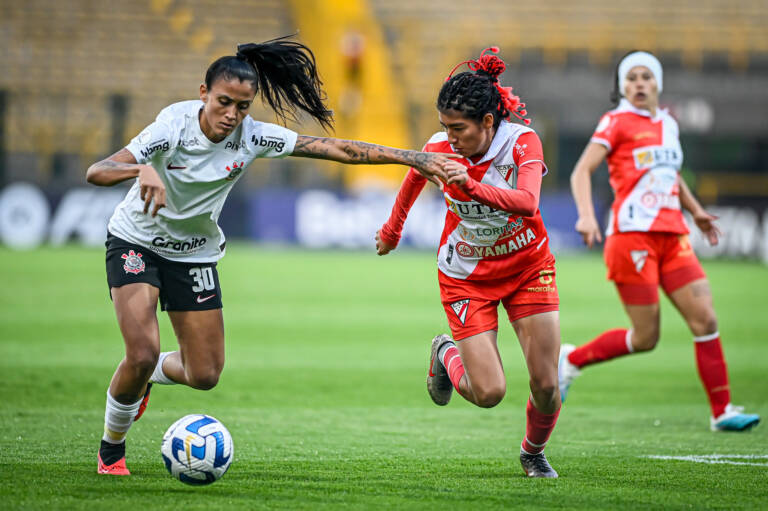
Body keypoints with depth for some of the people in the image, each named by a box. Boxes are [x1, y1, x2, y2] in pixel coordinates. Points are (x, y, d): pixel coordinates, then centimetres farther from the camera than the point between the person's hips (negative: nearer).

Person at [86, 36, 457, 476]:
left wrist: (414, 157, -20)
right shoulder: (175, 126, -27)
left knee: (205, 375, 2)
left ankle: (145, 375, 37)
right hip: (137, 242, -4)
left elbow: (340, 150, -15)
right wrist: (141, 170, -56)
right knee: (143, 353, -20)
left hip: (196, 254, 4)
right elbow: (96, 173, -35)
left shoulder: (252, 137, -18)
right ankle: (112, 448, 7)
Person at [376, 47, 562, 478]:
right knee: (488, 392, -11)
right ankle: (446, 354, 23)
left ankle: (534, 452, 26)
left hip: (528, 265, 0)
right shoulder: (440, 149, -15)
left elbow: (527, 201, -38)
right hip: (467, 275, 0)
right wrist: (392, 231, 25)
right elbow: (414, 180, 9)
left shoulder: (522, 141, -20)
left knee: (546, 384, -6)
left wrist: (471, 186, -53)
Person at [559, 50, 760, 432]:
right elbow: (582, 171, -10)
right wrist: (586, 214, -25)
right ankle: (571, 360, 15)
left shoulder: (668, 124, 17)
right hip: (633, 234, -6)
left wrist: (695, 210, 27)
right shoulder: (617, 122, -3)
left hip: (673, 236, 6)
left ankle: (722, 411, 0)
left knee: (705, 320, -4)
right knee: (645, 337, -5)